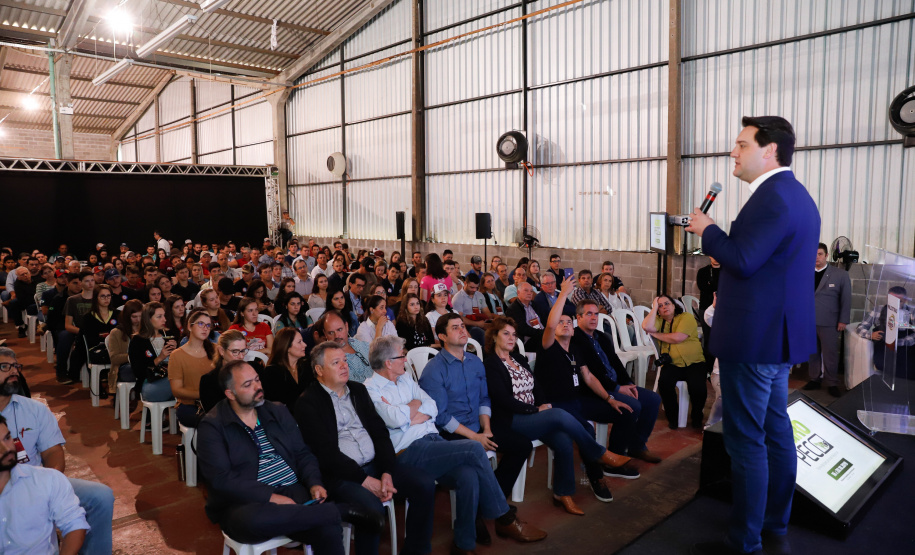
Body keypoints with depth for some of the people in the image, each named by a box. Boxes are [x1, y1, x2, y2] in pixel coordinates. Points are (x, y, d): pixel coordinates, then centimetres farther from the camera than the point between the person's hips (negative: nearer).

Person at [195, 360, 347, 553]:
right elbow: (220, 479, -12)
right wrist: (271, 497, -19)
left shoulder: (278, 413, 14)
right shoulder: (211, 427, -2)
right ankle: (338, 512, -25)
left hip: (292, 492, 3)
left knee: (328, 530, -29)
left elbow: (303, 455, 15)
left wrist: (314, 483, -6)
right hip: (244, 504, -2)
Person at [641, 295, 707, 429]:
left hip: (694, 362, -2)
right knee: (664, 382, -28)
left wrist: (655, 334, -4)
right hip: (672, 364, 2)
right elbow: (647, 327, -11)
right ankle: (672, 417, -4)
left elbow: (677, 338, -14)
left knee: (697, 387, -27)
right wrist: (654, 307, -2)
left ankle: (696, 417, 6)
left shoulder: (687, 317, 0)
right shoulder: (659, 320, 12)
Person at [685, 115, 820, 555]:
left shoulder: (772, 196, -18)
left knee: (746, 441, -1)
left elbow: (742, 260, -25)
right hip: (780, 335, 11)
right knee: (776, 433, 18)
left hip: (754, 338, -11)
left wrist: (708, 230, -11)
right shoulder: (796, 195, 14)